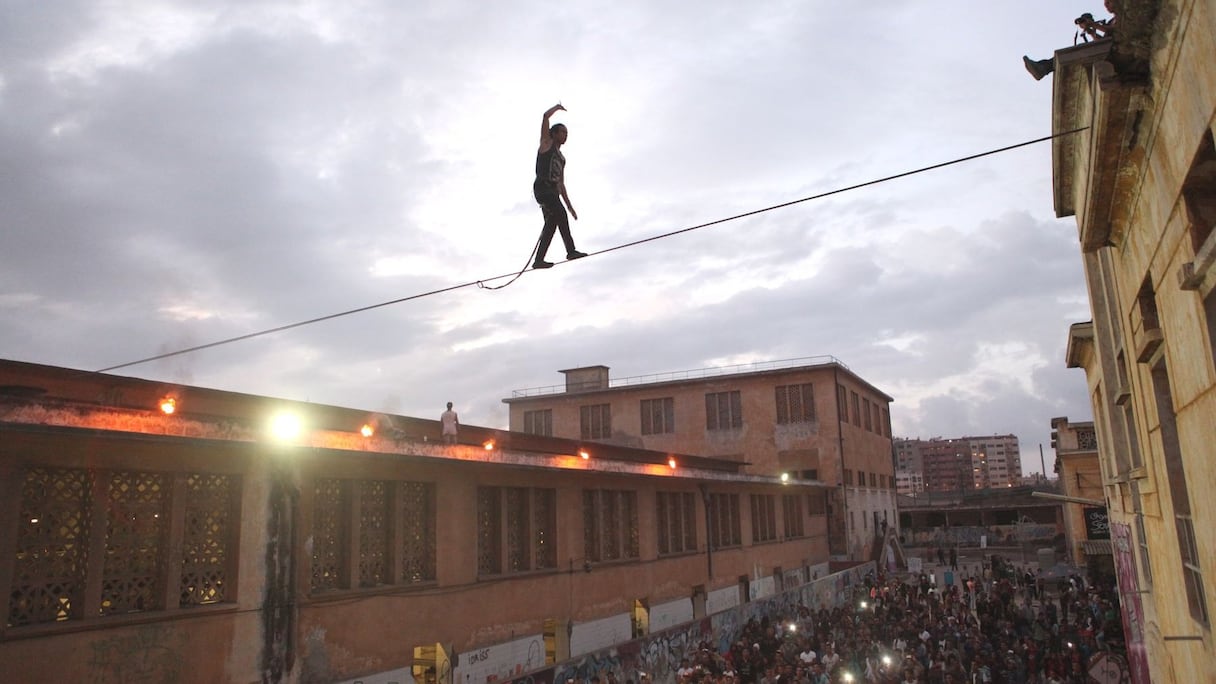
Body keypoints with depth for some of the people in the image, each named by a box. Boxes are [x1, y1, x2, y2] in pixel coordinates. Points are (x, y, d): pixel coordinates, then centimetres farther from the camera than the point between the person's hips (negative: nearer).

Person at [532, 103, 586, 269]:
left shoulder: (561, 159, 30)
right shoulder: (546, 143, 12)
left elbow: (561, 184, 27)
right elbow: (546, 116, 1)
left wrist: (569, 205, 20)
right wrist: (557, 108, 20)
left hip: (553, 192, 8)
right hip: (542, 187, -8)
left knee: (551, 224, -2)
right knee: (560, 214, -24)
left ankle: (539, 260, -3)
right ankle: (571, 250, -34)